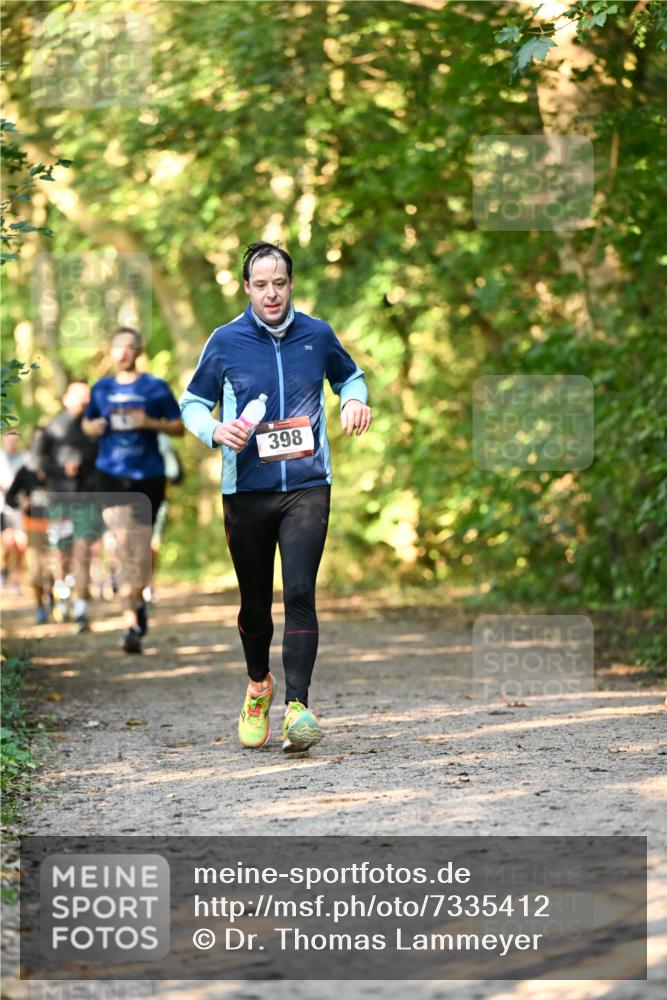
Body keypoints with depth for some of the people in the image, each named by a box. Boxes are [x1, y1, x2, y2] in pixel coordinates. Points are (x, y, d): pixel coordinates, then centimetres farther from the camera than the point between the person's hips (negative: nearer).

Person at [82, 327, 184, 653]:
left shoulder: (156, 388, 1)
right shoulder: (102, 389, 9)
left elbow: (179, 427, 3)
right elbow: (87, 424, 21)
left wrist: (150, 423, -14)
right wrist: (95, 427, -2)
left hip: (148, 475, -1)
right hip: (112, 474, 1)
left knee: (142, 548, 3)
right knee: (122, 539, -14)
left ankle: (137, 599, 28)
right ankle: (132, 619, -8)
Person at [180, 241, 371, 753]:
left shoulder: (317, 335, 4)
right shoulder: (226, 342, 0)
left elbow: (350, 375, 24)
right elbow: (192, 402, 10)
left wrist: (355, 401, 1)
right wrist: (214, 430, -11)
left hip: (307, 486, 0)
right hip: (246, 490, 0)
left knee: (300, 594, -15)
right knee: (255, 601, 10)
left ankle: (298, 706, -17)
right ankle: (259, 684, 37)